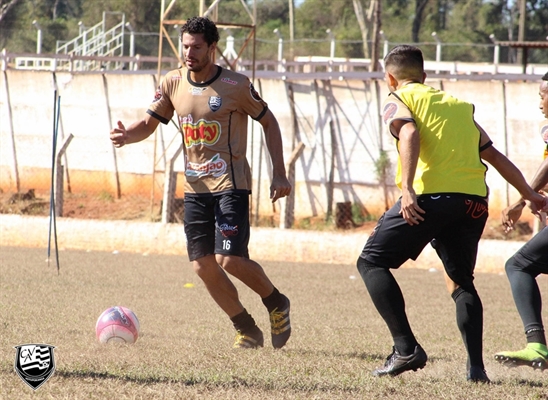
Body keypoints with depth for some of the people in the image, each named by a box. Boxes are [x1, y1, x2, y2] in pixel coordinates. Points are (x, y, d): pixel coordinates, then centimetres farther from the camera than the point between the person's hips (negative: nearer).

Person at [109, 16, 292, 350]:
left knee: (230, 259, -17)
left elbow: (269, 122, 1)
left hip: (231, 184, -5)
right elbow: (149, 124, 11)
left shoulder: (236, 85, -9)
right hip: (195, 187, 5)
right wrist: (127, 135, -13)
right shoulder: (173, 83, 4)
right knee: (204, 266, 0)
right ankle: (247, 329, 16)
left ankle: (277, 303, 9)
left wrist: (279, 174, -4)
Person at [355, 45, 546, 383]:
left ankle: (406, 348, -8)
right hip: (475, 199, 5)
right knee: (461, 281, 21)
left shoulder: (397, 100, 11)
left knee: (372, 262, 6)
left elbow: (409, 133, -10)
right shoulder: (460, 106, 27)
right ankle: (476, 365, 5)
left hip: (432, 194, -5)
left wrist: (407, 189, -21)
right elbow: (494, 155, 26)